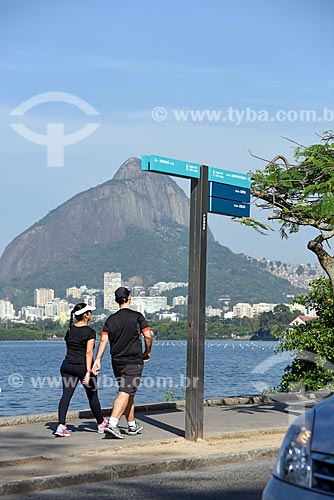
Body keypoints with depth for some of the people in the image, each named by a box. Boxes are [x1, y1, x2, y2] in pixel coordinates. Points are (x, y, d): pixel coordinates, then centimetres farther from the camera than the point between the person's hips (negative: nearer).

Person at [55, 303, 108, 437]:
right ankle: (101, 423, 29)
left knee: (66, 395, -2)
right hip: (83, 367, -5)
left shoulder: (70, 330, 8)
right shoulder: (90, 332, -10)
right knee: (92, 395, 13)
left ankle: (61, 425, -17)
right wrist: (88, 372, -22)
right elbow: (89, 352, -18)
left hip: (67, 366, 5)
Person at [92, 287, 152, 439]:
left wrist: (98, 360, -4)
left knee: (128, 393, 17)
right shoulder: (137, 316, -4)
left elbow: (103, 340, -2)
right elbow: (148, 336, -10)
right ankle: (112, 425, -25)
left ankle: (132, 426, 25)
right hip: (134, 361, -5)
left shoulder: (111, 319, 6)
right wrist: (147, 352, 6)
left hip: (117, 361, 5)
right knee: (125, 392, -11)